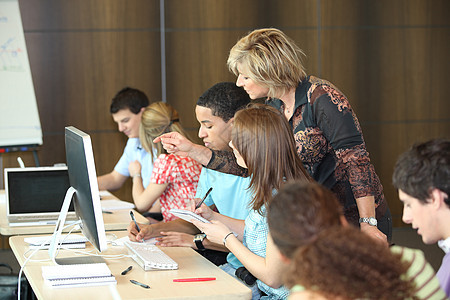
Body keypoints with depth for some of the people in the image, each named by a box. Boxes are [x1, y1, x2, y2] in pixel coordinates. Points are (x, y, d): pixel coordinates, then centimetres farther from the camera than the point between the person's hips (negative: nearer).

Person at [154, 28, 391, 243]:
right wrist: (191, 151, 0)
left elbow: (356, 158, -20)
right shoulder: (272, 108, 6)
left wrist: (368, 224, -23)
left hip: (356, 219, -7)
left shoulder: (322, 98, -17)